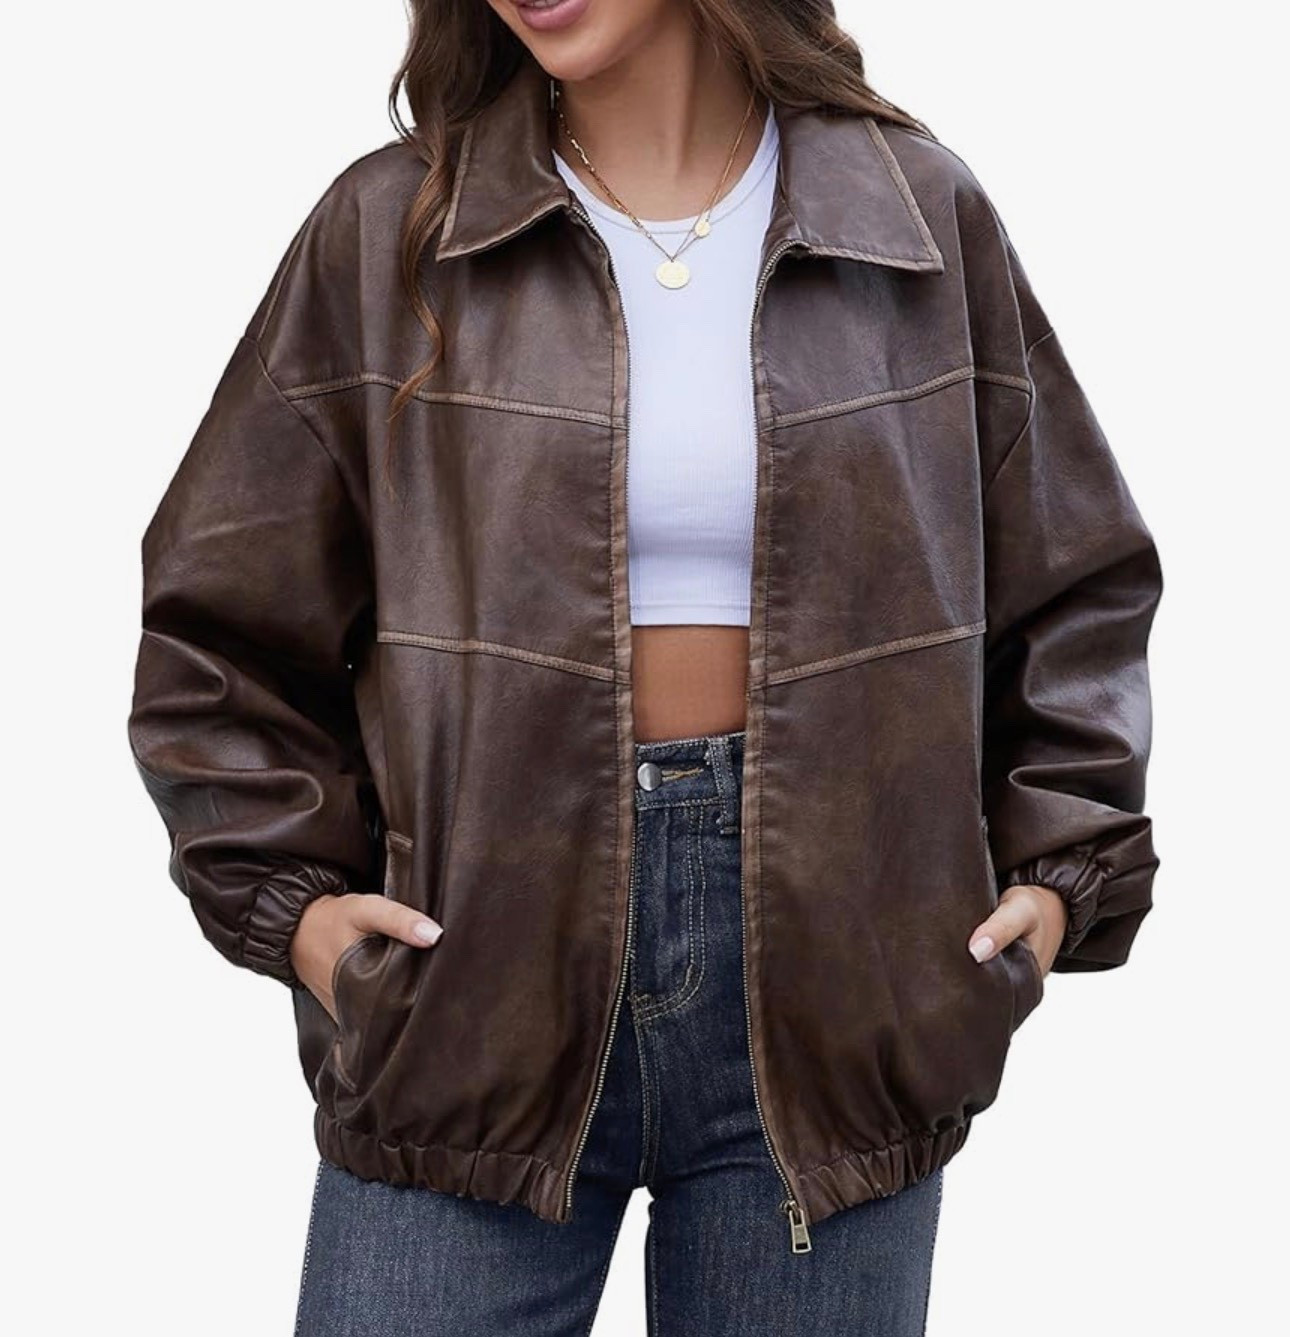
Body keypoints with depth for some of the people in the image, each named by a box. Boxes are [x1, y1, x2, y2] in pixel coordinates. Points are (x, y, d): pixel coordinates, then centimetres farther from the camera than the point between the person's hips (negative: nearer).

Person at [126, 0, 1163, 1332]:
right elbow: (219, 616, 7)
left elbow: (1079, 584, 13)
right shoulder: (388, 229, 3)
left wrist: (1064, 869, 2)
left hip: (821, 955, 1)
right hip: (471, 969, 0)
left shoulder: (920, 216, 6)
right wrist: (287, 893, -4)